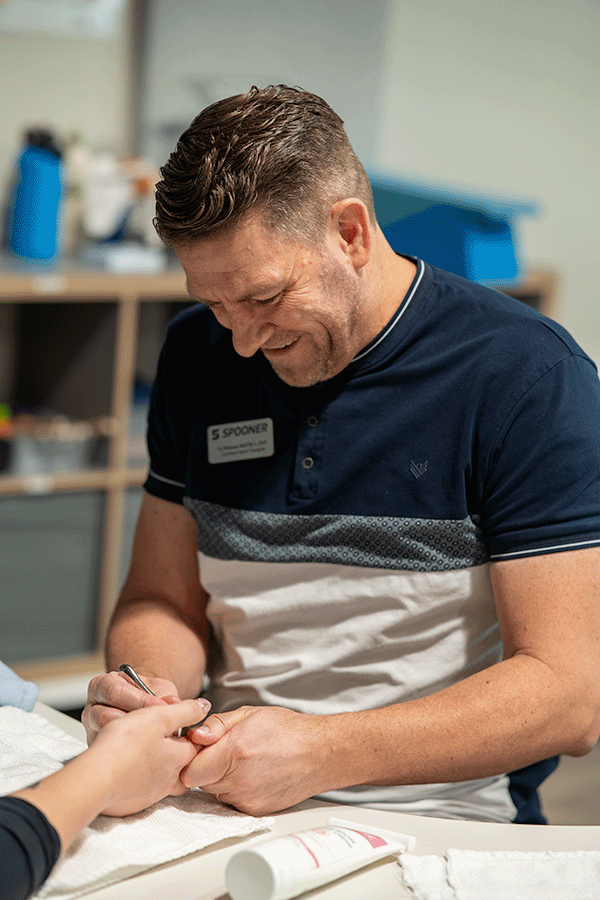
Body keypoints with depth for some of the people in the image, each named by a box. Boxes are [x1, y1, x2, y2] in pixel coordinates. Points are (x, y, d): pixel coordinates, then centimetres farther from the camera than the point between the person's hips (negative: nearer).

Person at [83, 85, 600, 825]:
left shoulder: (526, 374, -14)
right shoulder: (199, 354, 4)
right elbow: (164, 600, 10)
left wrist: (321, 753, -27)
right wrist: (143, 685, -14)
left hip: (441, 823, -2)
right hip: (233, 808, 3)